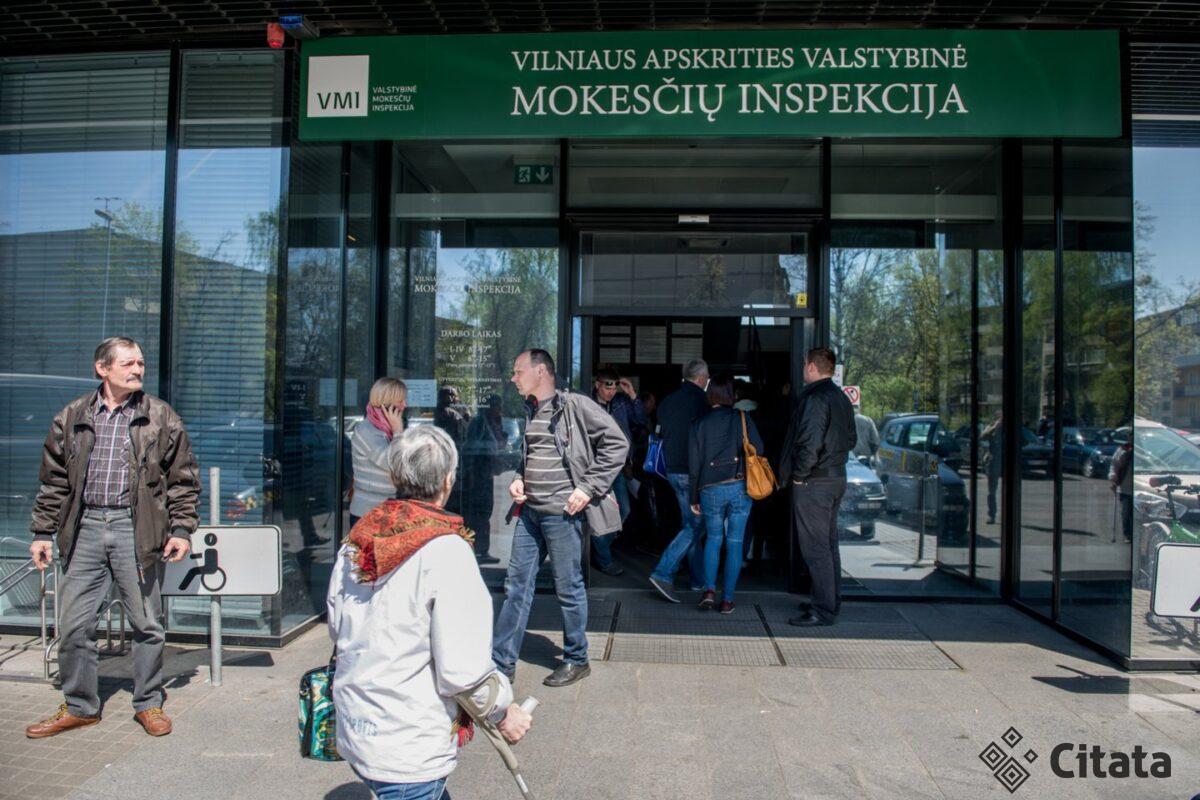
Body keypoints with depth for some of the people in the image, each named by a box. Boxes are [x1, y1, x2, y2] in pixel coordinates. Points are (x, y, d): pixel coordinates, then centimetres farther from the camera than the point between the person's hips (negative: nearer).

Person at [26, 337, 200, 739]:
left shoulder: (162, 418, 3)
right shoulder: (71, 417, 10)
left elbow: (183, 479, 4)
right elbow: (54, 481, 13)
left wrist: (181, 529, -3)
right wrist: (43, 532, 9)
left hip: (137, 530, -2)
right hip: (85, 528, 2)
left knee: (146, 623, 5)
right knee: (73, 624, 7)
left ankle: (149, 704, 20)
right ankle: (79, 706, 24)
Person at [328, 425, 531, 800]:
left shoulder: (355, 543, 1)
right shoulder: (447, 550, -21)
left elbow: (337, 628, 12)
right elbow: (460, 668, -22)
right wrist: (503, 710, -5)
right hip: (408, 750, -7)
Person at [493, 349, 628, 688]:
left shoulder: (576, 406, -11)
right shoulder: (530, 411, 13)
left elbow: (617, 444, -13)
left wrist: (589, 488, -15)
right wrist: (518, 479, 8)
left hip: (562, 512, -7)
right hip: (530, 510, 8)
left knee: (569, 588, 5)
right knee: (516, 584, 10)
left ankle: (576, 660, 22)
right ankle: (501, 662, 20)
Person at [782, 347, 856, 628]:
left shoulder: (814, 399, -18)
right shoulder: (841, 398, 12)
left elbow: (810, 444, -25)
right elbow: (851, 439, 20)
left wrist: (799, 475, -14)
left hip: (813, 483, -10)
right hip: (836, 478, 10)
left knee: (815, 548, -4)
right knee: (829, 544, 17)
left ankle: (823, 611, 0)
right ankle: (831, 603, 26)